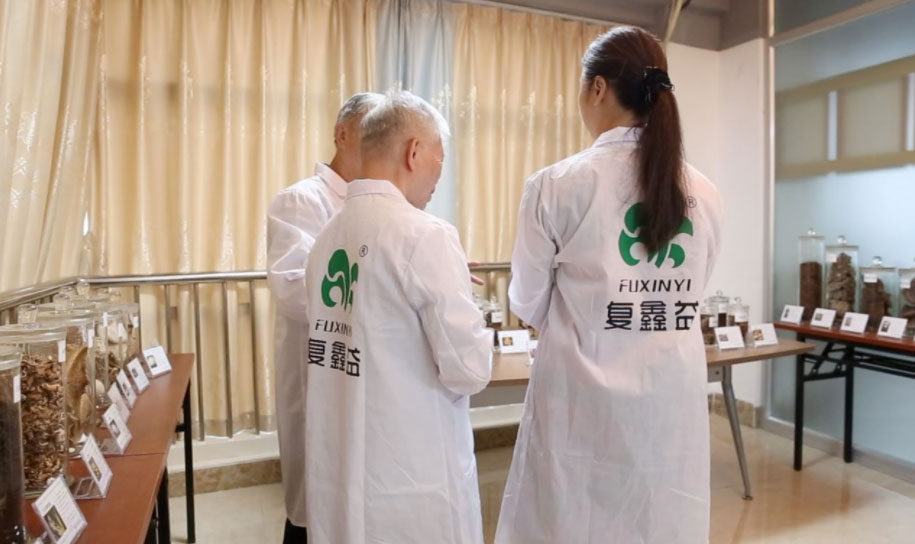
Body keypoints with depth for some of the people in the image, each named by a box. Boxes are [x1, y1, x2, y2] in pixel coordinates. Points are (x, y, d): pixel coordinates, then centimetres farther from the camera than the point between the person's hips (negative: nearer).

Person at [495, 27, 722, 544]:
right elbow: (688, 296, 10)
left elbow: (528, 303, -1)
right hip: (674, 402, 5)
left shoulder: (558, 185, -11)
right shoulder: (705, 194, 2)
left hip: (586, 402, -4)